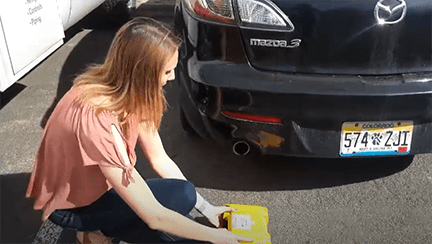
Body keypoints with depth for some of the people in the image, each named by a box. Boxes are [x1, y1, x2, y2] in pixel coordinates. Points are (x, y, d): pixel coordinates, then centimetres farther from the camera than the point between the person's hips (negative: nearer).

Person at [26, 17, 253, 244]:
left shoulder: (125, 91, -13)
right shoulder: (97, 118, -38)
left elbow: (160, 159, -4)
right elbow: (154, 216, -32)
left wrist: (205, 207, -6)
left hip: (92, 184, 7)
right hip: (71, 205, -7)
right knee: (181, 195, -19)